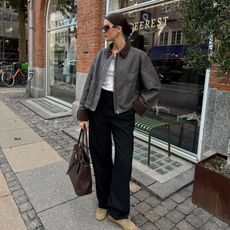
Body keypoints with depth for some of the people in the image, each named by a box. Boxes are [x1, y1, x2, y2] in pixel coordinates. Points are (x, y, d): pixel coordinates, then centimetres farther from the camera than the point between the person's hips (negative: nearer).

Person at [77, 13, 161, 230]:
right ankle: (103, 203, 31)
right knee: (100, 157, 10)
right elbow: (89, 83, 5)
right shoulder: (101, 55, 6)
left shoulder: (138, 56, -6)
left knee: (123, 161, 0)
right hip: (99, 110, 4)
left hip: (123, 113, -3)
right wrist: (84, 113, 1)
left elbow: (154, 87, -3)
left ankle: (118, 212, 18)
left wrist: (137, 106, -5)